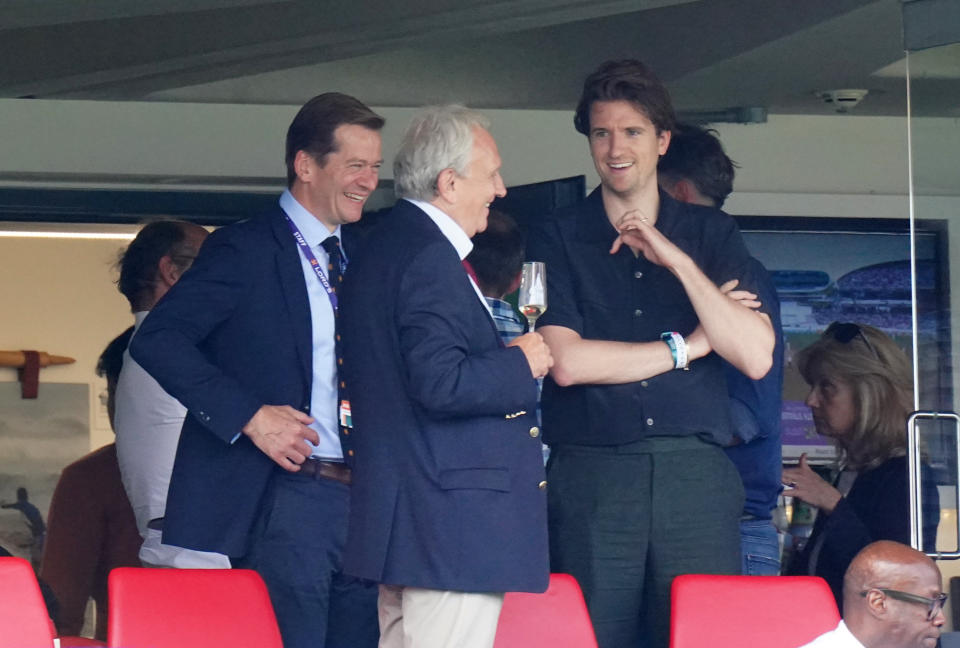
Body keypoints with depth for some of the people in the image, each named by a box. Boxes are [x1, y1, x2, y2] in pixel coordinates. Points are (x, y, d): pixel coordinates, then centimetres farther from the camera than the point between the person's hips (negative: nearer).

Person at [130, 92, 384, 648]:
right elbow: (157, 338, -13)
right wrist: (249, 416, -18)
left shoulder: (364, 254, 18)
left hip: (360, 496, 7)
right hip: (285, 494, -6)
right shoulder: (248, 249, -3)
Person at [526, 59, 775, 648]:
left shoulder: (712, 234, 13)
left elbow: (756, 357, 0)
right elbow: (568, 362, -6)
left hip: (696, 473, 1)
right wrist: (686, 345, 0)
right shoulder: (558, 239, 8)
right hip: (591, 480, -1)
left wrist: (676, 260, -5)